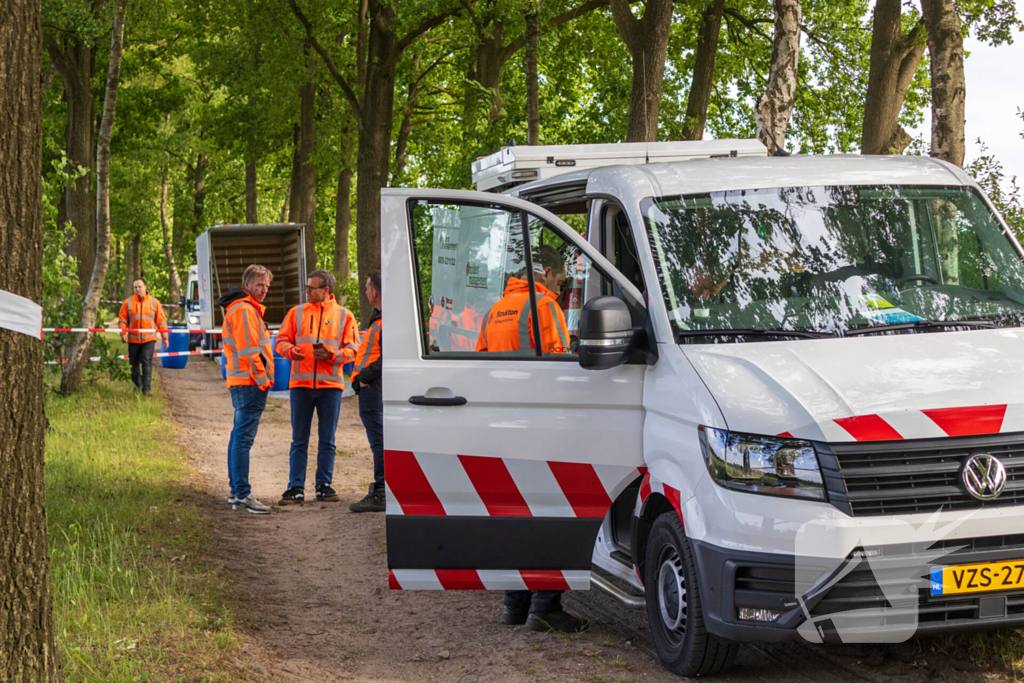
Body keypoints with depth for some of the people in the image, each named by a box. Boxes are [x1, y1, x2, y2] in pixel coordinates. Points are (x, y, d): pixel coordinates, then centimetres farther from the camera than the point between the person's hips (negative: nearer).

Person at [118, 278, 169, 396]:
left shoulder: (154, 302, 4)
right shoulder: (128, 303, 4)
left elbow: (161, 321, 7)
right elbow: (122, 319, 6)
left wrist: (165, 338, 6)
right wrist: (123, 333, -10)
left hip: (149, 339, -2)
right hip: (133, 339, 2)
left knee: (147, 362, -13)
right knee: (134, 363, 11)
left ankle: (146, 389, -12)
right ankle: (137, 385, 33)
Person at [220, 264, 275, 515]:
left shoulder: (241, 309, 21)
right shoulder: (245, 310, -13)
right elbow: (248, 350, -18)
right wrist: (262, 379, -15)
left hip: (242, 383, 11)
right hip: (251, 383, -11)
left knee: (239, 435, 15)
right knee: (244, 437, -11)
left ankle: (236, 491, 22)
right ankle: (242, 494, -13)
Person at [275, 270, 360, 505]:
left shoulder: (344, 316, 6)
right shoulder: (296, 313, 10)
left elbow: (352, 349, 3)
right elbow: (281, 340, 10)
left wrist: (331, 355, -14)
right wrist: (290, 350, -12)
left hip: (330, 383, -1)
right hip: (301, 383, 1)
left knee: (327, 440, 5)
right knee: (299, 440, 2)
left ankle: (324, 486, 14)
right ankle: (296, 488, 4)